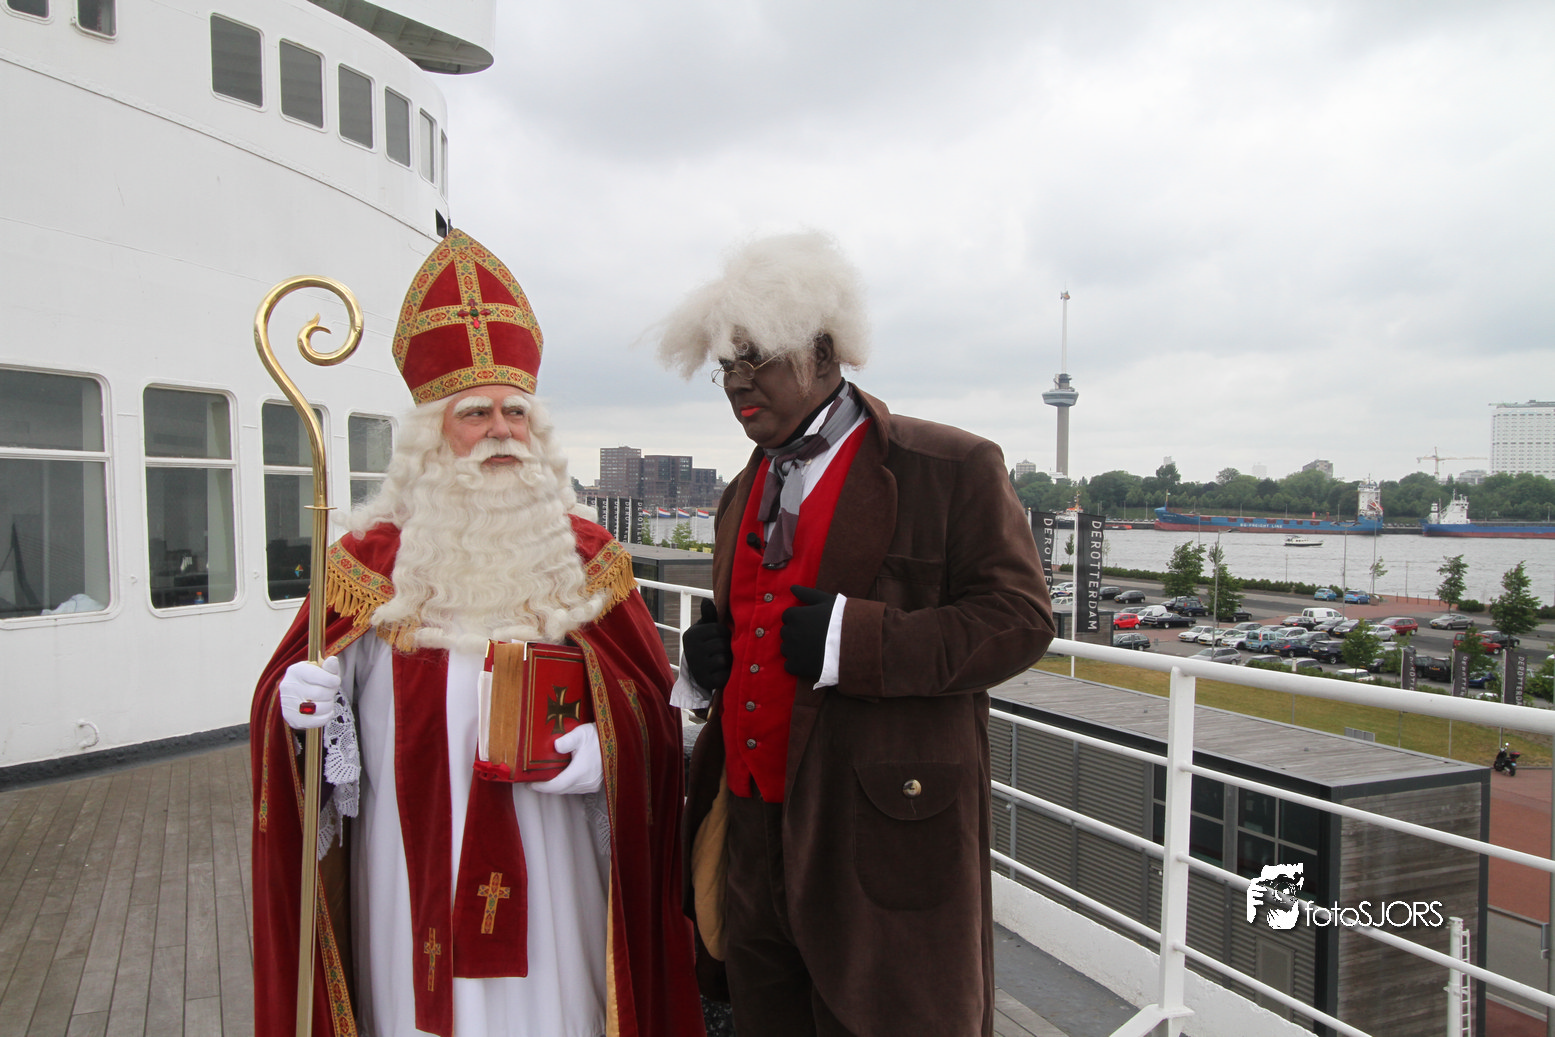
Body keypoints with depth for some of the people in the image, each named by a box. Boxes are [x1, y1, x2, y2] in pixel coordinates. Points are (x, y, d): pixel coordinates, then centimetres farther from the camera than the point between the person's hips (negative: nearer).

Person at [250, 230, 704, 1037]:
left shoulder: (586, 556, 2)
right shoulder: (372, 560, 2)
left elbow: (647, 698, 1)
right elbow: (290, 686, 6)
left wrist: (607, 747, -17)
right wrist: (297, 704, -15)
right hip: (412, 864, 0)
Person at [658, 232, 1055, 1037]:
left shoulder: (951, 469, -8)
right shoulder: (745, 494, 15)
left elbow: (1018, 620, -12)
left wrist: (853, 642, -22)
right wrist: (708, 657, 1)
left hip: (881, 841, -6)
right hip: (751, 838, 7)